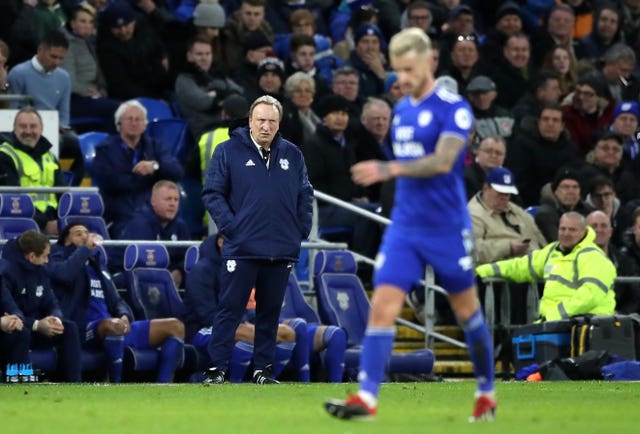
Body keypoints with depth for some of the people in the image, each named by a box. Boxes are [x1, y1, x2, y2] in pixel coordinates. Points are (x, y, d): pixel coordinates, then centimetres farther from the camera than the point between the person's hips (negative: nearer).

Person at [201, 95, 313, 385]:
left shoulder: (292, 155, 11)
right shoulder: (229, 151, -1)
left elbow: (305, 195, 17)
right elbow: (212, 193, -2)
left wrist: (302, 229, 6)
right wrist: (230, 227, -11)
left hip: (282, 250, 4)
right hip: (242, 249, -4)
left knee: (270, 312, 9)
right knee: (230, 309, -4)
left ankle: (263, 369, 17)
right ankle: (216, 369, -2)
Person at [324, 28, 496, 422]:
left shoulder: (453, 108, -12)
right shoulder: (401, 110, 10)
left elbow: (442, 161, -25)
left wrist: (388, 170, -34)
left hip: (448, 229, -5)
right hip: (404, 227, 5)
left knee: (466, 309, 9)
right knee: (383, 305, -10)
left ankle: (487, 392, 26)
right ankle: (367, 397, -16)